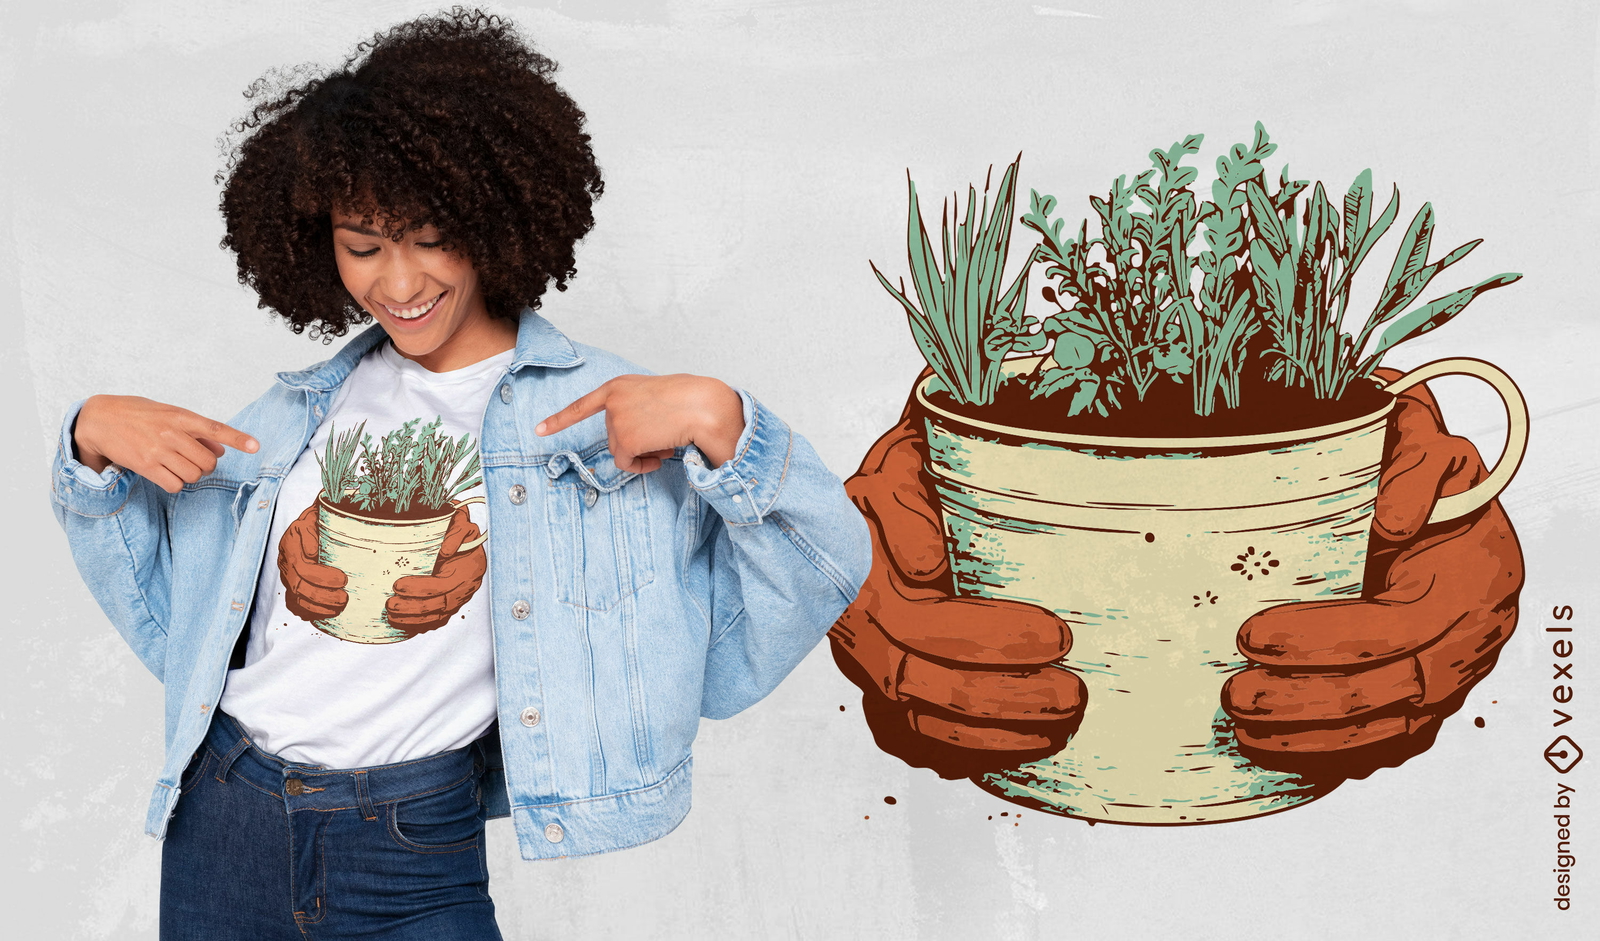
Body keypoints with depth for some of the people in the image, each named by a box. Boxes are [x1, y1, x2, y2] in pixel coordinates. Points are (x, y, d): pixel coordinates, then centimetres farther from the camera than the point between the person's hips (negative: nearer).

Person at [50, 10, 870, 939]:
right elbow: (161, 608, 18)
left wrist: (719, 424, -23)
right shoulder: (302, 413, 9)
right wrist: (93, 440, 5)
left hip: (415, 864, -4)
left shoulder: (596, 412, -4)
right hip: (219, 827, 4)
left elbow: (821, 575, -9)